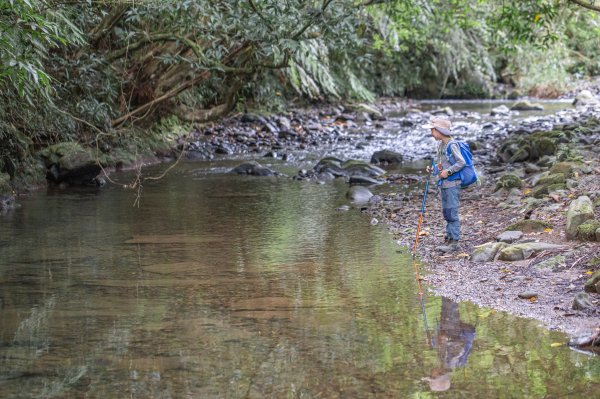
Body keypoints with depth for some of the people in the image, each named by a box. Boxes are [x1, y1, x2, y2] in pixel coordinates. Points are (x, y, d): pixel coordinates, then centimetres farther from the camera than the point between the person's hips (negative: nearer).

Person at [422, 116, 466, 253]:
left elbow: (461, 162, -19)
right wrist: (433, 168, 5)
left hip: (452, 184, -9)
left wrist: (448, 172, -19)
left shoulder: (452, 145, -15)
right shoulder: (440, 145, 12)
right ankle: (449, 239, 20)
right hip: (444, 184, 9)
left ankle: (454, 242, -3)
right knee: (446, 212, 13)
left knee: (452, 212, -7)